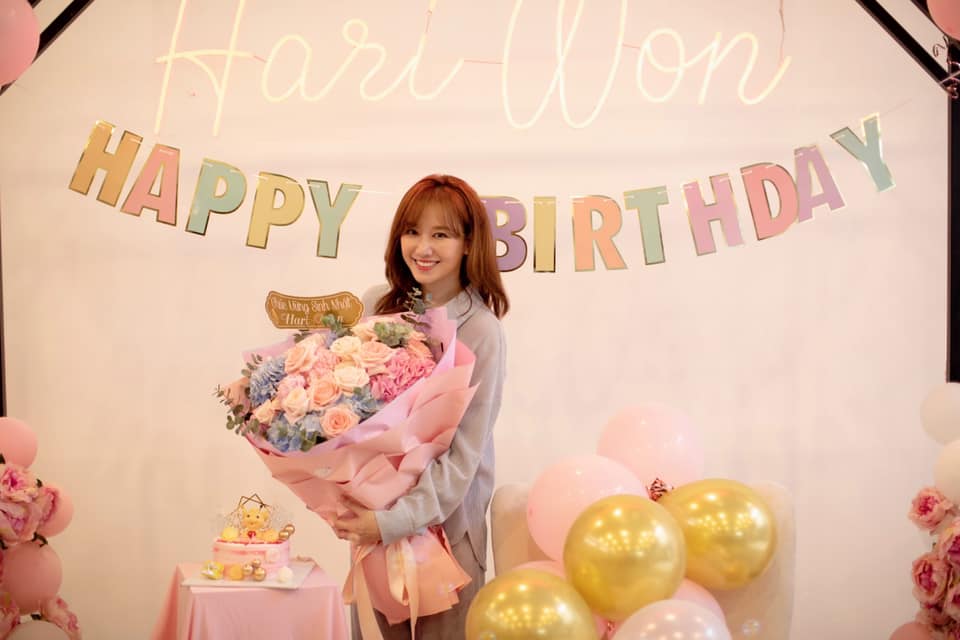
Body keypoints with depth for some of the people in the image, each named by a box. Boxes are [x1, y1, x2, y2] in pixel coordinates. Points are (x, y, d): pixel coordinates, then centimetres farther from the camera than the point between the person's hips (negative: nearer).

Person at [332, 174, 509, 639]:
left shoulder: (480, 331, -15)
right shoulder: (377, 305, -2)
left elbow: (464, 452, -14)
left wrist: (395, 520, -18)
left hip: (445, 517, -3)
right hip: (371, 505, 4)